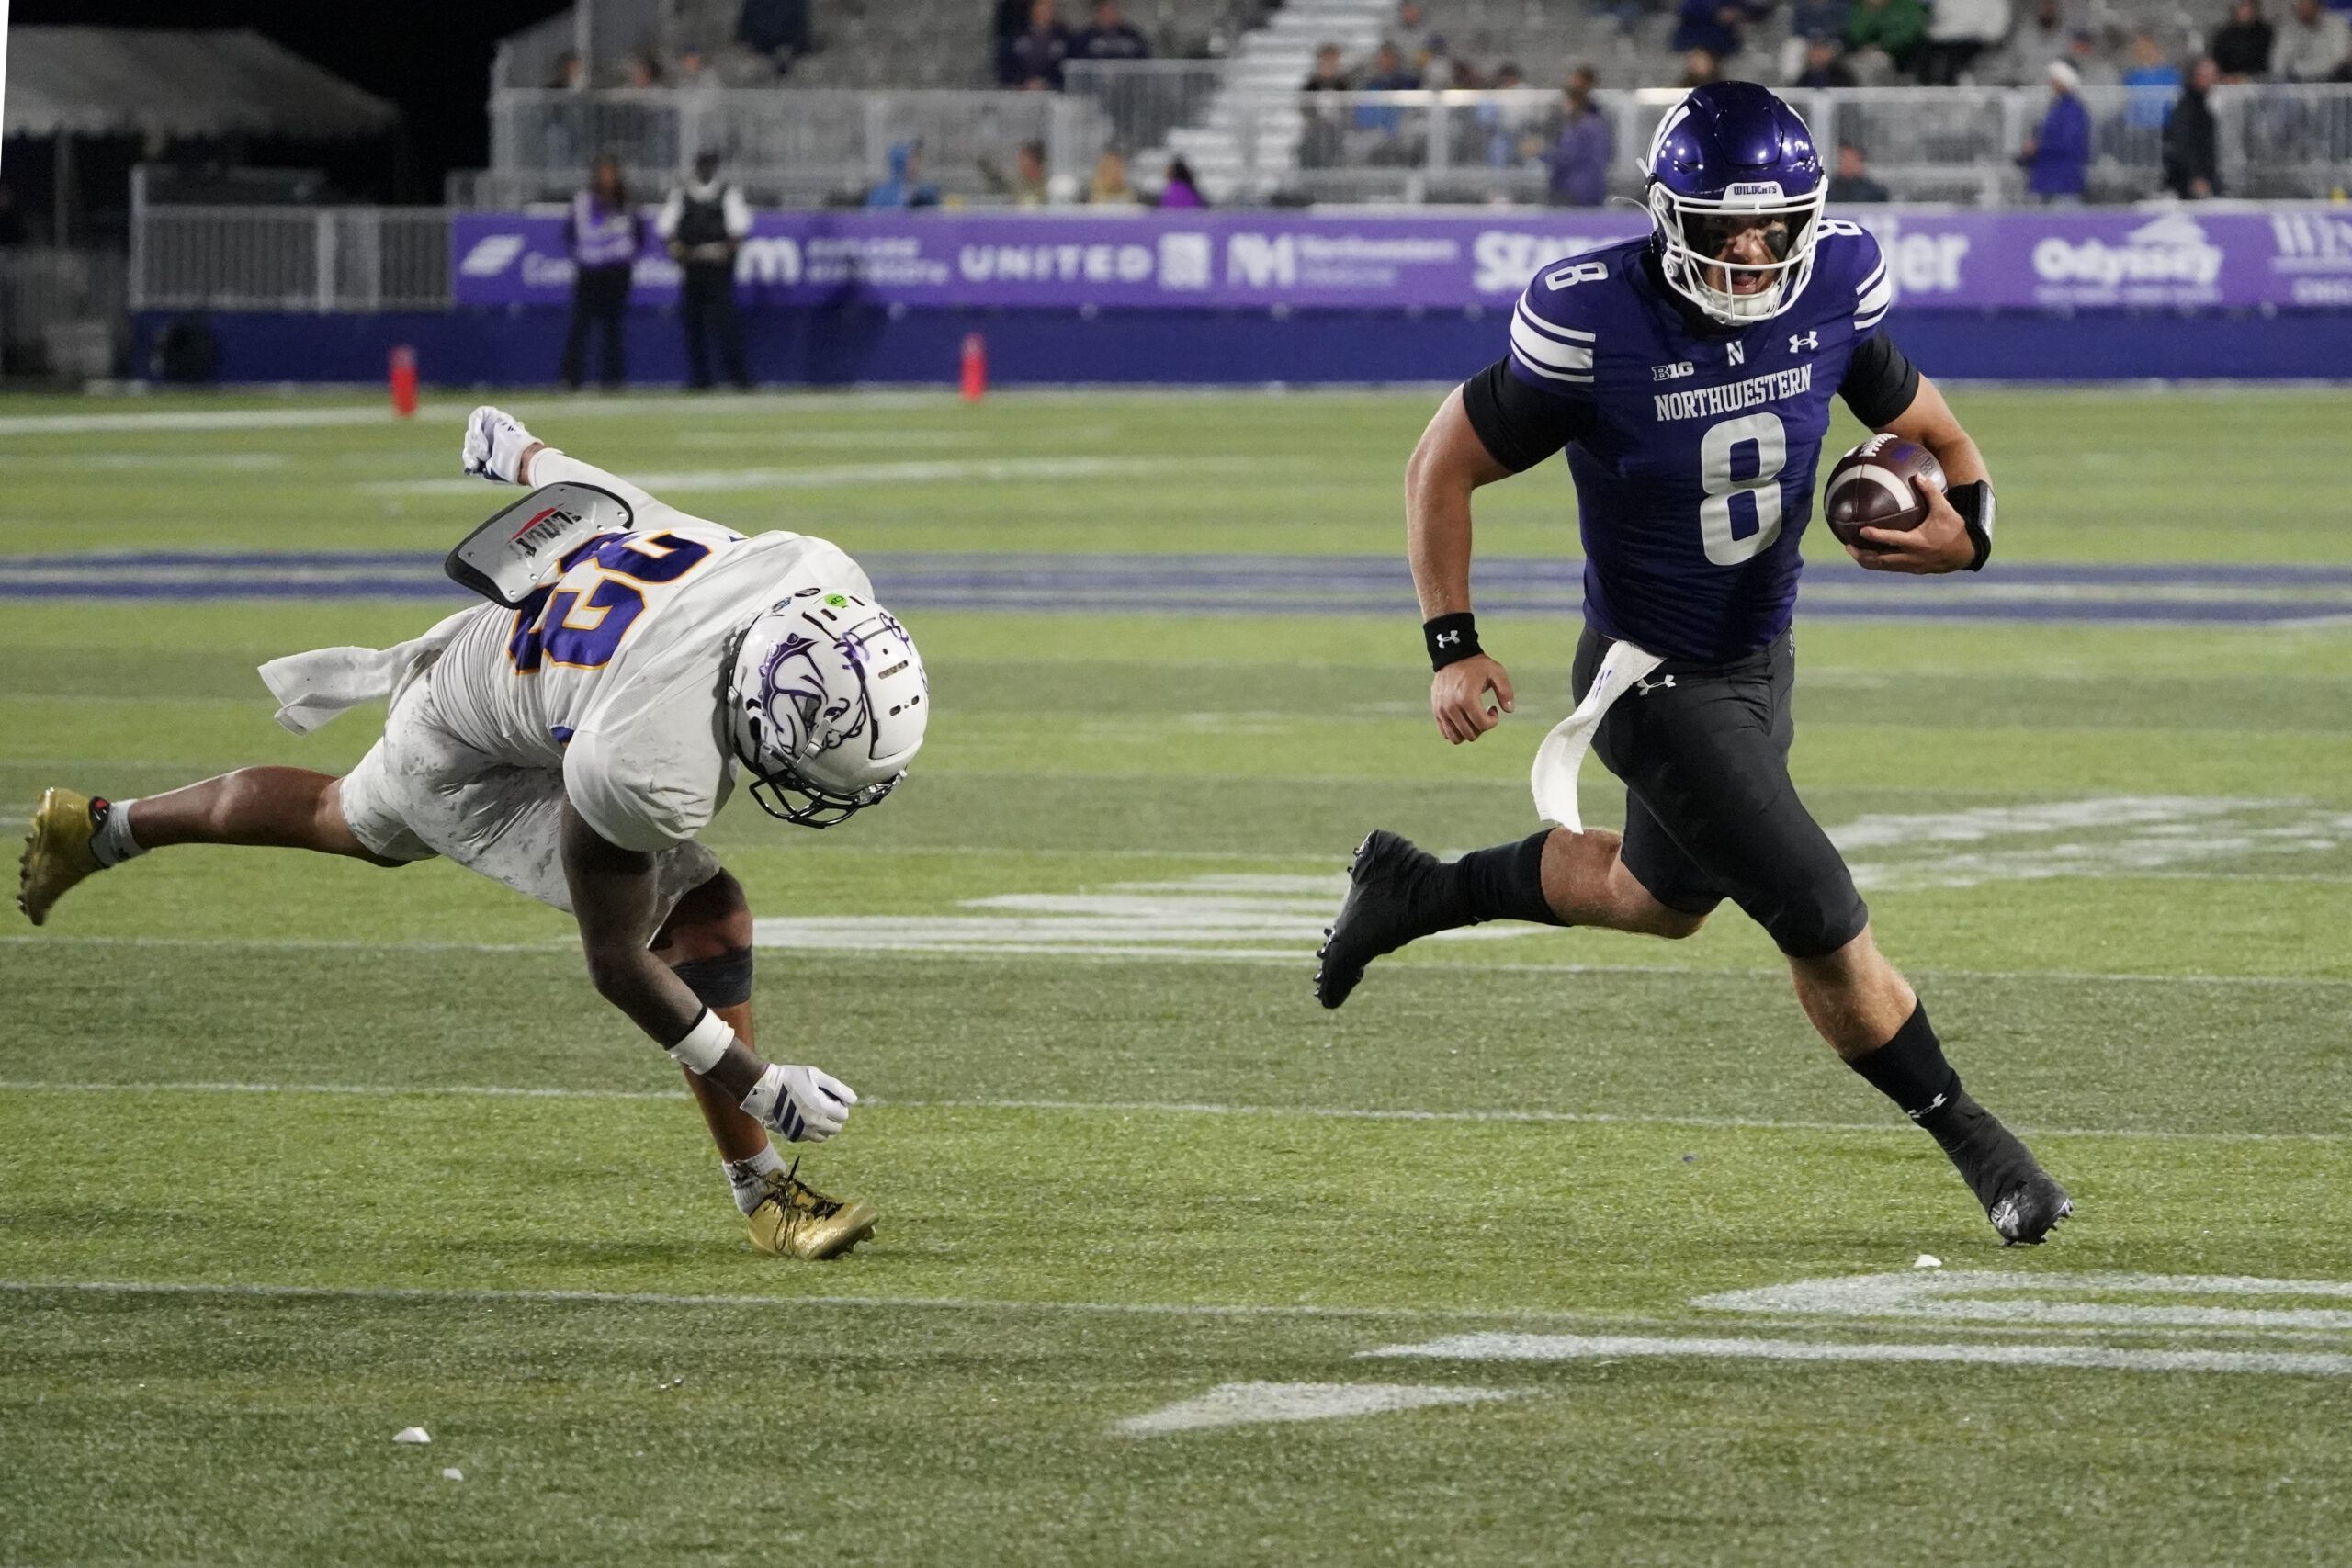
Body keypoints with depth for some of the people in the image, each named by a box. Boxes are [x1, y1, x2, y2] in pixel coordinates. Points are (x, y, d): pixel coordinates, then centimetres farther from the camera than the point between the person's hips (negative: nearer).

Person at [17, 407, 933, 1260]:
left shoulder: (823, 580, -30)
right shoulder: (650, 770, -47)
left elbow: (616, 501, -7)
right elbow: (615, 963, -29)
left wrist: (526, 456, 13)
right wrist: (762, 1086, -28)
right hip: (473, 755, -7)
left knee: (352, 824, 31)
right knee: (704, 922, -16)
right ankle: (761, 1192, -2)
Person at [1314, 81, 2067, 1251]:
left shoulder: (1832, 289, -12)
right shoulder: (1596, 324, -26)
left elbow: (1926, 428, 4)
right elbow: (1443, 465, -14)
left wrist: (1964, 525, -18)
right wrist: (1453, 649, -19)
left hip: (1761, 660, 7)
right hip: (1655, 681, -7)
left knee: (1661, 897, 27)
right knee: (1825, 926, -8)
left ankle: (1418, 893, 46)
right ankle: (1969, 1140, 11)